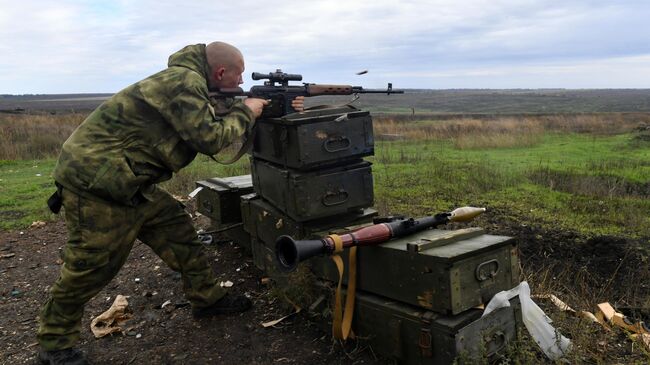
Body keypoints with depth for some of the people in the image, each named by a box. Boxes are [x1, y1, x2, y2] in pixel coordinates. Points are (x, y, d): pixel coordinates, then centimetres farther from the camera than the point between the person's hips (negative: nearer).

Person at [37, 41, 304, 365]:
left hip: (128, 180, 10)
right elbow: (210, 138, -22)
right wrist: (246, 112, -7)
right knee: (94, 264, 0)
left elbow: (219, 116, 19)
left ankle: (207, 298, 25)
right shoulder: (183, 82, -19)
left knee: (177, 229, 12)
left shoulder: (191, 83, 12)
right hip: (94, 178, -10)